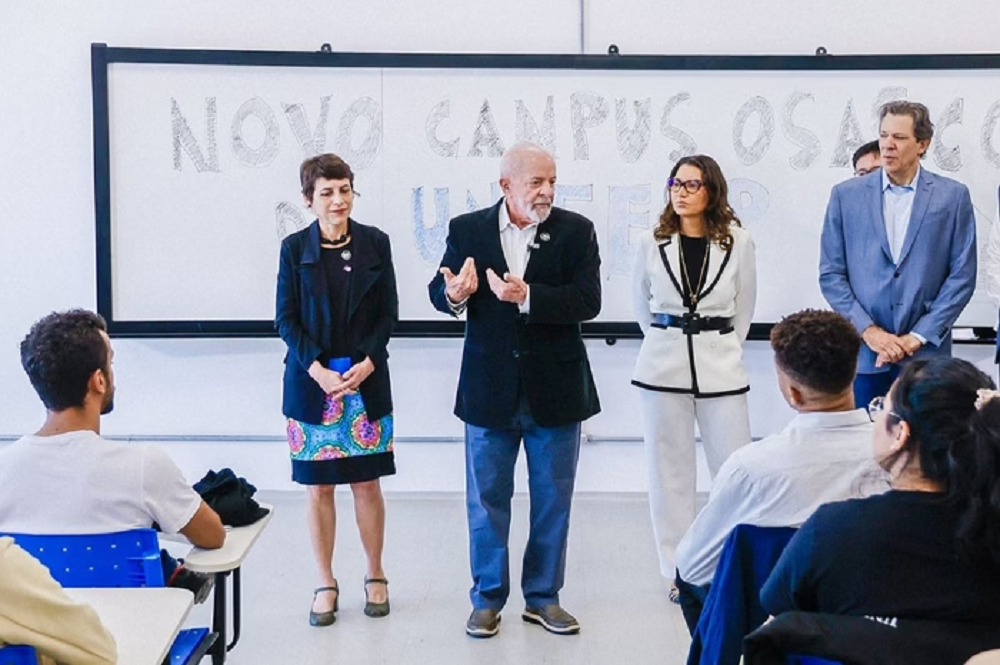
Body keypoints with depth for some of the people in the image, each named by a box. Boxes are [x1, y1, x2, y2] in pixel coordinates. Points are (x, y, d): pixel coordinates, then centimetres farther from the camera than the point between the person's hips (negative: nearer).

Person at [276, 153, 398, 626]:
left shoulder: (375, 243, 2)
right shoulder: (295, 248, 0)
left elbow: (388, 313, 3)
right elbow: (286, 320, -1)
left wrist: (366, 363, -11)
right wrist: (318, 370, -14)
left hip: (366, 381, 1)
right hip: (311, 382, 0)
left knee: (366, 482, 6)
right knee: (318, 485, 4)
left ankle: (375, 576, 21)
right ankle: (326, 583, 16)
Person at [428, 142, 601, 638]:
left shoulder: (576, 231, -4)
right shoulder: (466, 230, -1)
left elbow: (587, 300, -14)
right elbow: (439, 292, 2)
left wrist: (526, 296, -27)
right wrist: (453, 295, -22)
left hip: (554, 389, 0)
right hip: (489, 390, 0)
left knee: (552, 499, 10)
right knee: (486, 499, 8)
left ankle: (543, 597, 24)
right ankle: (488, 600, 21)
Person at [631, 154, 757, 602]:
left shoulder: (738, 243, -1)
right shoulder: (652, 244, 2)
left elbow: (744, 308, 11)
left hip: (721, 367, -1)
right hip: (663, 367, 1)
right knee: (669, 471, 5)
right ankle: (679, 572, 15)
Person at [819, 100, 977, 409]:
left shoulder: (953, 196, 3)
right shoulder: (846, 195, 4)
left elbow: (962, 276, 1)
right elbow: (830, 274, 3)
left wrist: (917, 337, -6)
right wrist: (868, 330, -7)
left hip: (926, 352, 0)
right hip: (862, 352, 1)